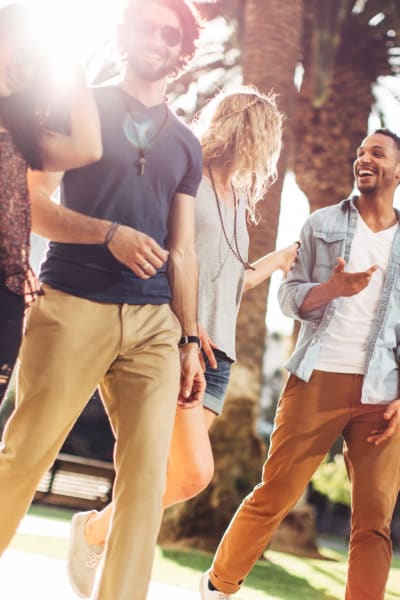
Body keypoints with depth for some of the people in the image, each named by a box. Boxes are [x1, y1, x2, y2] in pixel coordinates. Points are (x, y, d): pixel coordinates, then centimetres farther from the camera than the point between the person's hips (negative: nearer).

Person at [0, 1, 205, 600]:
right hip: (71, 306, -3)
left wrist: (189, 339, 10)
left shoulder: (186, 144, 19)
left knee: (147, 471, -6)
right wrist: (110, 233, -14)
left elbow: (182, 251, 18)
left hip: (154, 323, 3)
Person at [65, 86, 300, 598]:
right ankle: (94, 531, 3)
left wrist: (285, 257, 32)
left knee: (168, 475, 0)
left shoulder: (237, 202, 23)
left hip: (215, 353, 8)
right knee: (193, 472, -17)